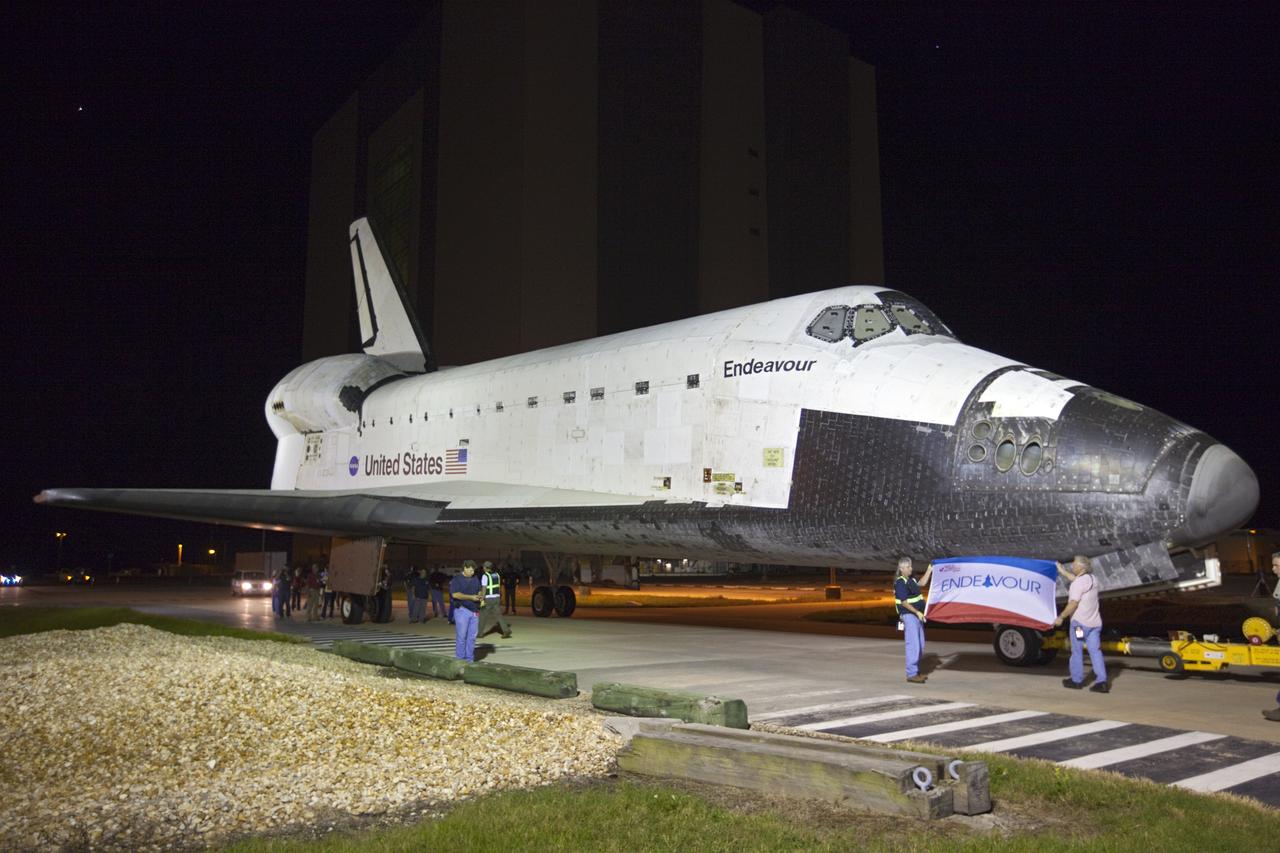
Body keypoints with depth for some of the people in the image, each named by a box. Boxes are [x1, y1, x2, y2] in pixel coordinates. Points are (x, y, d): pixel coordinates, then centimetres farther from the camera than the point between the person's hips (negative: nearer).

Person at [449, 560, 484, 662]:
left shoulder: (475, 579, 15)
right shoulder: (457, 579, -4)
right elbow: (455, 594, -14)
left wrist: (480, 596, -1)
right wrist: (471, 597, -19)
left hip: (474, 610, 6)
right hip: (462, 610, -6)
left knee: (472, 637, 6)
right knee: (461, 636, -4)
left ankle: (470, 659, 13)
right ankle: (460, 659, 4)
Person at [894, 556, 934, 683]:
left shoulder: (910, 580, 12)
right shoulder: (900, 583, -16)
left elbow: (922, 583, 26)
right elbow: (904, 602, -20)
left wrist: (929, 570, 19)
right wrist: (917, 612, -24)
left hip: (917, 615, 10)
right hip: (909, 616, -10)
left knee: (920, 645, 13)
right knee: (913, 645, -11)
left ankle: (916, 671, 22)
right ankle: (911, 674, -8)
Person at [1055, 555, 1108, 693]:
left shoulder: (1078, 583, -15)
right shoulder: (1092, 579, 11)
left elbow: (1073, 604, -19)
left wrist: (1061, 617, -11)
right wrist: (1063, 571, 39)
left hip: (1080, 621, -7)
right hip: (1094, 622, 7)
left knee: (1077, 651, 4)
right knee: (1095, 651, 5)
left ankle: (1076, 680, 12)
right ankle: (1102, 681, -1)